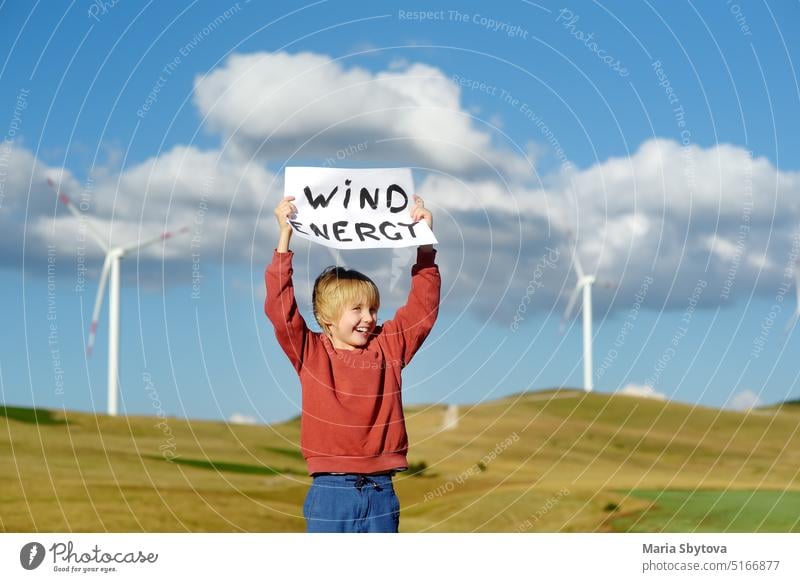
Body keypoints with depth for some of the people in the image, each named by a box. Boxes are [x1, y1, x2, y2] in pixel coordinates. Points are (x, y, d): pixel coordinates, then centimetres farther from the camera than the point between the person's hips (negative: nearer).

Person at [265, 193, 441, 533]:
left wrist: (424, 240, 6)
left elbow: (423, 304, 12)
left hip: (381, 493, 3)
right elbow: (280, 306, -10)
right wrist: (285, 235, -14)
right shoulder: (310, 353, -1)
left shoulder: (389, 348, 8)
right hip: (331, 491, -3)